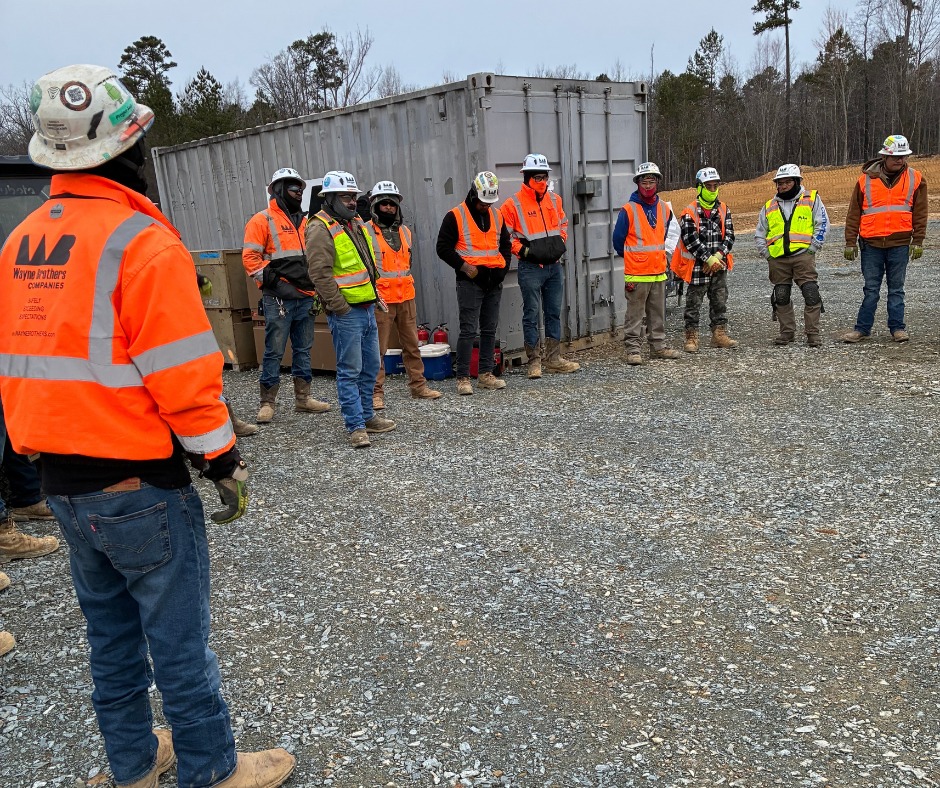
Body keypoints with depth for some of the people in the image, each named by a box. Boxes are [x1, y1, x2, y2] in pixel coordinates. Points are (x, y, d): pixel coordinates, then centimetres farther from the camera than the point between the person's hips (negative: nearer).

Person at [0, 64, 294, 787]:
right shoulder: (142, 240, -17)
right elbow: (183, 375, -19)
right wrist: (224, 461, -8)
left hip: (61, 481, 8)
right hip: (140, 484, -8)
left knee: (111, 634, 20)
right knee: (179, 640, 6)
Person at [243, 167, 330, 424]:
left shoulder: (304, 221, 17)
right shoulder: (262, 220, -4)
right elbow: (250, 258, -10)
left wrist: (316, 286, 14)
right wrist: (273, 281, -15)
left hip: (305, 297, 7)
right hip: (278, 299, -7)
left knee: (303, 349, 13)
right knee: (274, 352, -3)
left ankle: (303, 398, 23)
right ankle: (267, 403, 6)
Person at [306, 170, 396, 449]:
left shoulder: (356, 224, 16)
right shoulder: (321, 229, -12)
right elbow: (320, 273, -19)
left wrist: (375, 295, 18)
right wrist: (340, 307, -19)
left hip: (367, 309, 9)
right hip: (346, 313, -9)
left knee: (371, 366, 15)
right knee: (350, 371, -3)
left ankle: (367, 416, 27)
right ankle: (356, 427, 3)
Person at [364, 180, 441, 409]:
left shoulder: (405, 232, 15)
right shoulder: (367, 232, -5)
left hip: (406, 297, 6)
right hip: (381, 299, -6)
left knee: (412, 344, 12)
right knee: (378, 348, -2)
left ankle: (418, 385, 21)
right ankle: (376, 392, 5)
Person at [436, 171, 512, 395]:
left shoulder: (496, 215, 13)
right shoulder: (455, 216, -6)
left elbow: (506, 243, 23)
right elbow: (443, 247, -7)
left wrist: (503, 265, 8)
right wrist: (463, 266, -15)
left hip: (494, 282, 6)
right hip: (470, 281, -6)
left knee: (490, 329, 9)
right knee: (468, 330, -8)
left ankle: (486, 374, 17)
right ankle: (463, 378, -3)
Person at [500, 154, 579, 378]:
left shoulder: (554, 200, 10)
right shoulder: (513, 204, -7)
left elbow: (563, 224, 24)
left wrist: (560, 243, 9)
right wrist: (524, 250, -14)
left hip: (554, 265, 6)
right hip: (530, 268, -5)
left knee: (554, 312, 10)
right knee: (532, 314, 0)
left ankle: (554, 359, 19)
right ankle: (534, 361, 8)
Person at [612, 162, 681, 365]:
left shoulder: (664, 209, 8)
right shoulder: (628, 210, -8)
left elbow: (672, 232, 25)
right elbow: (618, 240, -1)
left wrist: (665, 253, 14)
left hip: (659, 272, 5)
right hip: (636, 274, -5)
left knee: (658, 313, 12)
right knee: (635, 314, -2)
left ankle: (658, 347, 22)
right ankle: (633, 350, 4)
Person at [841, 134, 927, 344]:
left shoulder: (915, 179, 5)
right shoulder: (866, 179, 3)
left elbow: (920, 213, 6)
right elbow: (853, 214, 5)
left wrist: (917, 242, 1)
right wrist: (850, 243, 2)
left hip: (900, 244, 1)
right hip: (871, 244, 0)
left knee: (896, 288, 8)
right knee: (871, 289, 3)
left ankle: (897, 328, 16)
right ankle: (862, 328, 10)